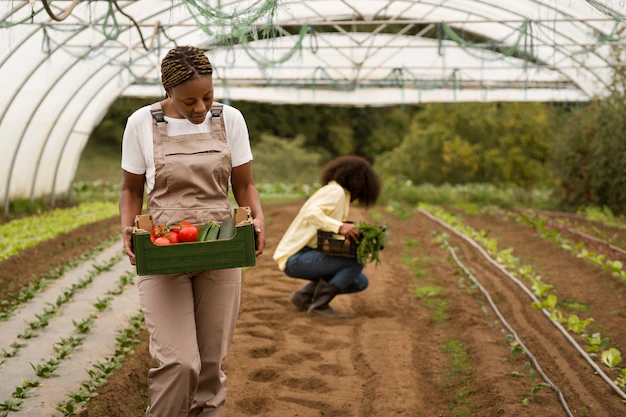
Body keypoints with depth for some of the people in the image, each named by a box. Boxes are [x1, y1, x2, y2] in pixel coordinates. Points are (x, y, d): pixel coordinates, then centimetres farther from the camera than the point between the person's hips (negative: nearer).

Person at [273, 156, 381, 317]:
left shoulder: (337, 192, 20)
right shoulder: (336, 191, -9)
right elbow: (311, 213, -28)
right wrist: (340, 226, -39)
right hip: (296, 258, -10)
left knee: (360, 282, 6)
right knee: (357, 261, -21)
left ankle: (304, 296, 7)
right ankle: (319, 305, -15)